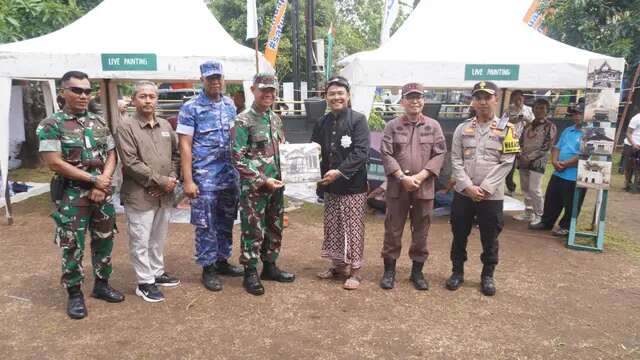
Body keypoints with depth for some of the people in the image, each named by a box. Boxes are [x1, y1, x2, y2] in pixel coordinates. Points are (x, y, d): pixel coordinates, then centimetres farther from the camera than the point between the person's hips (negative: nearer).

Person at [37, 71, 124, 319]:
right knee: (72, 247, 3)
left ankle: (101, 285, 29)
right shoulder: (51, 125, -7)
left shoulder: (99, 122, 8)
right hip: (71, 196, -5)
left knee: (104, 242, 13)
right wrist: (93, 179, -14)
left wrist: (102, 184, -9)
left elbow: (111, 156, 6)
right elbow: (54, 163, -14)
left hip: (103, 194, 5)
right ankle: (75, 294, 19)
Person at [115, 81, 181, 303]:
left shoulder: (165, 126, 10)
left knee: (159, 239, 18)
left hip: (165, 194, 6)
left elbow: (176, 154, 13)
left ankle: (157, 273, 34)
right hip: (139, 195, -6)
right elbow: (131, 163, -15)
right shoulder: (126, 127, -8)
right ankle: (145, 282, 16)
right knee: (141, 241, 4)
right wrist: (161, 181, -15)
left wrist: (172, 179, -4)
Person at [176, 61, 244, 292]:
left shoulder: (230, 105, 10)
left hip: (230, 175, 5)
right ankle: (208, 268, 14)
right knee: (206, 225, 2)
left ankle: (222, 261, 28)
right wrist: (188, 181, -14)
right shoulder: (190, 108, -6)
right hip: (204, 177, -5)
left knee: (226, 221, 14)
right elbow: (185, 146, -9)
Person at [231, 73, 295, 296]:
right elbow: (238, 158, -16)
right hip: (253, 188, -7)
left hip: (276, 185, 7)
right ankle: (250, 274, 16)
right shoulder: (243, 121, -11)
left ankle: (270, 267, 32)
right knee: (253, 231, 2)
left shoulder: (275, 119, 10)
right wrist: (263, 181, -19)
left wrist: (280, 177, 4)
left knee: (275, 228, 16)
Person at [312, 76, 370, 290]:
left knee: (353, 230, 3)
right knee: (332, 228, 14)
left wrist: (339, 172, -24)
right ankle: (339, 265, 31)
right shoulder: (322, 123, 7)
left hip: (353, 186, -5)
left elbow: (361, 153, -17)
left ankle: (354, 272, 16)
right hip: (330, 187, 6)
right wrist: (319, 176, -6)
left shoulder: (358, 120, -9)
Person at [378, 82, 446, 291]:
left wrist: (421, 176, -13)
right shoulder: (393, 125, 2)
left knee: (421, 231, 10)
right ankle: (389, 270, 20)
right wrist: (402, 177, -15)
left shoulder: (433, 126, 5)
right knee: (393, 230, 6)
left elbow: (439, 155, -1)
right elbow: (386, 154, -5)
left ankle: (417, 271, 24)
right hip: (397, 186, -1)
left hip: (425, 187, 1)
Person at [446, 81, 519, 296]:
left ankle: (487, 275, 27)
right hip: (462, 193, 2)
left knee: (490, 238, 9)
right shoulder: (462, 129, 5)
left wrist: (485, 188, -15)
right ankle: (457, 271, 28)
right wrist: (467, 186, -13)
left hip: (491, 195, -2)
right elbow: (456, 160, 0)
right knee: (459, 235, 11)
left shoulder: (506, 129, -1)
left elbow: (506, 162, -7)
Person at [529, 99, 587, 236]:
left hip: (575, 178, -7)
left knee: (570, 205, 8)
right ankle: (546, 222, 31)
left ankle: (565, 227, 23)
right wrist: (555, 161, -7)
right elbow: (557, 147, 13)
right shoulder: (568, 130, 13)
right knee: (551, 200, 16)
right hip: (558, 174, 8)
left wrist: (565, 164, -16)